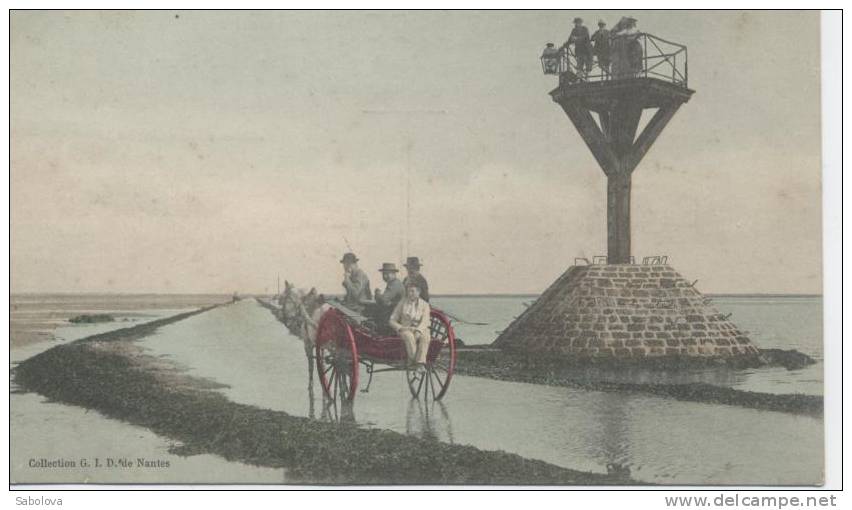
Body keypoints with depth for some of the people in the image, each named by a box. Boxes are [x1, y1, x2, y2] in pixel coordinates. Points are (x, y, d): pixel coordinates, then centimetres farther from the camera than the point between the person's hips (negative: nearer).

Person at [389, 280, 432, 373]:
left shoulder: (424, 305, 9)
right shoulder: (402, 303, 9)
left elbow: (425, 322, -3)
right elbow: (392, 320, 9)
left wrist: (417, 329, -23)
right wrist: (400, 327, -12)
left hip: (421, 330, 0)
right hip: (405, 330, 0)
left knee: (425, 336, -36)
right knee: (408, 336, -38)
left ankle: (420, 363, -43)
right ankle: (414, 361, -36)